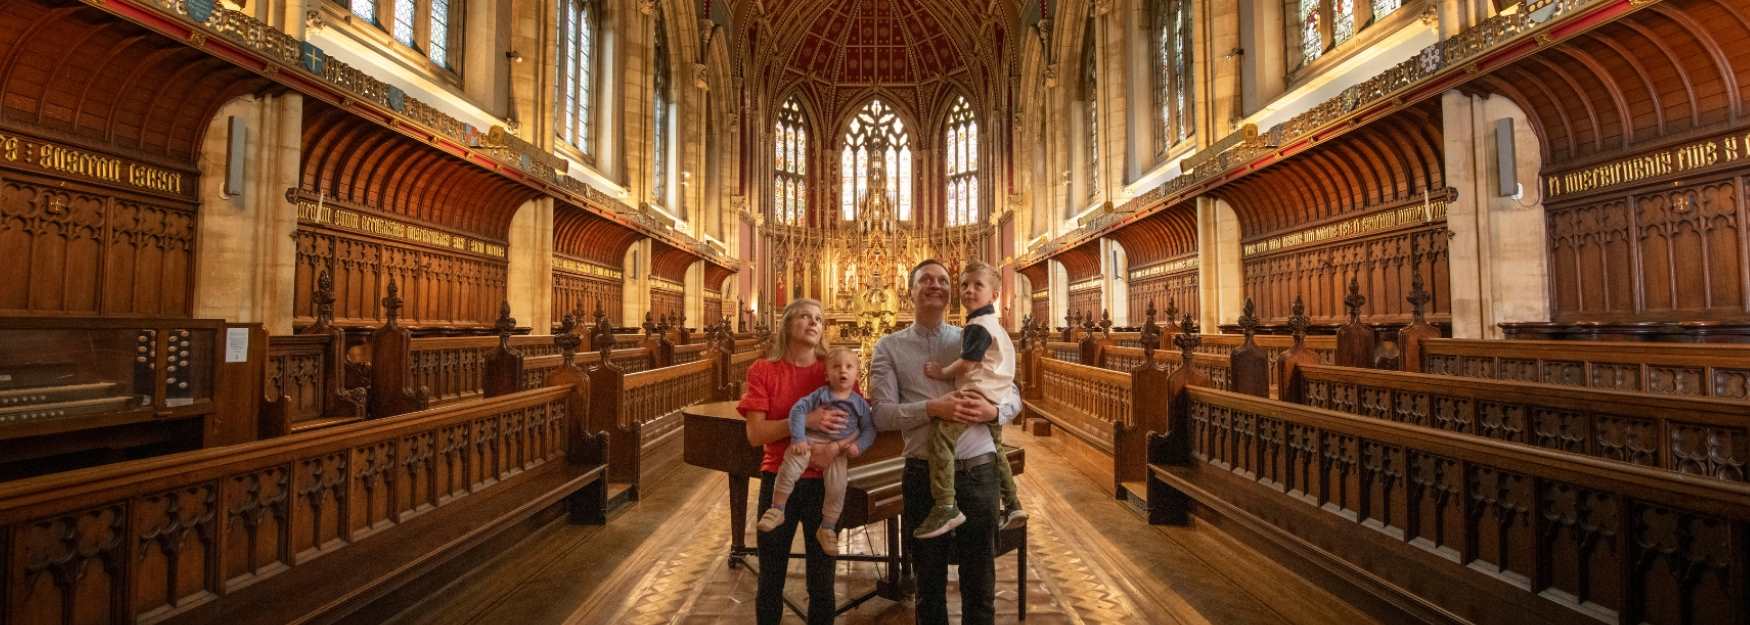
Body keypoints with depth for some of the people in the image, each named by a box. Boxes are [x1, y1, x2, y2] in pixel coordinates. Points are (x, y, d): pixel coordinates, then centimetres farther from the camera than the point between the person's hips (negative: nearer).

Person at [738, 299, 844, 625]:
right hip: (778, 482, 0)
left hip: (823, 483, 1)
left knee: (822, 582, 9)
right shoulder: (763, 370, -3)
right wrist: (805, 420, -25)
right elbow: (755, 434, -11)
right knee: (770, 580, 11)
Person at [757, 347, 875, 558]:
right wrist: (798, 438, -18)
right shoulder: (820, 395, 0)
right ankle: (776, 509, -6)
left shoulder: (859, 402, 5)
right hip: (811, 441, -1)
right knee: (790, 466, -24)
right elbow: (798, 410, -7)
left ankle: (827, 528, 13)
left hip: (838, 450, 1)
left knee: (837, 487, -10)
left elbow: (869, 428, 9)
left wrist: (859, 445, -8)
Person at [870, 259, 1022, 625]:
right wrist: (931, 408, -23)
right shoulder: (889, 347, 1)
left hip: (978, 470, 2)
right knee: (930, 581, 17)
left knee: (980, 581, 13)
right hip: (924, 474, -1)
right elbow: (882, 414, -9)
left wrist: (993, 411, -14)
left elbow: (1014, 396, 8)